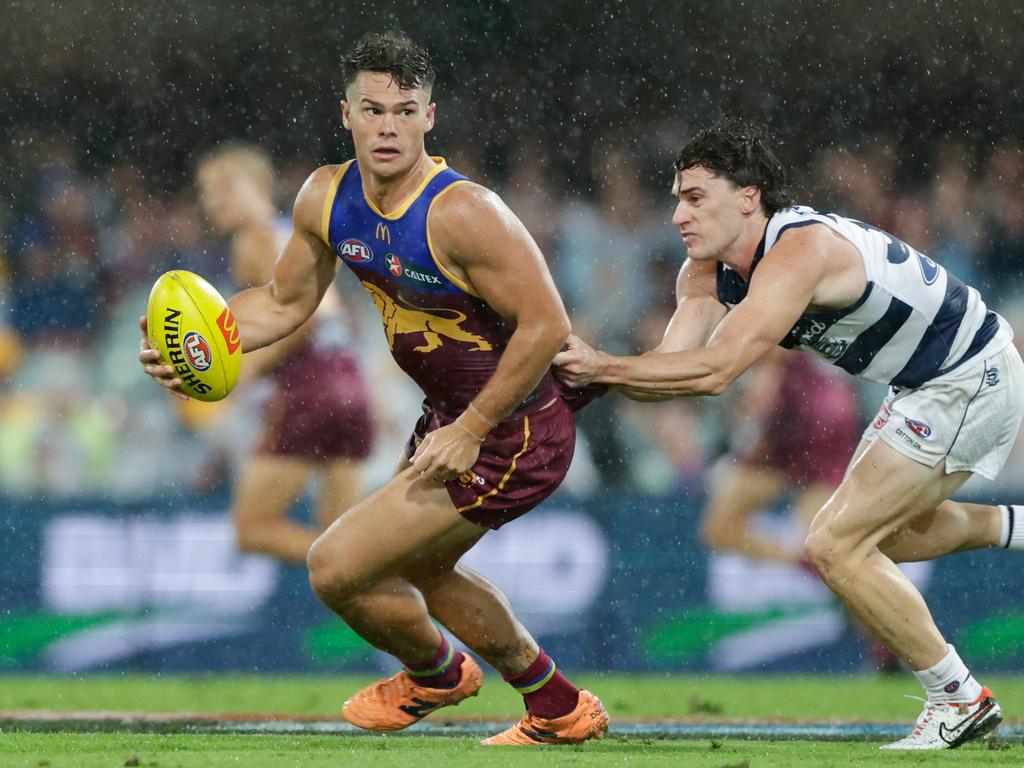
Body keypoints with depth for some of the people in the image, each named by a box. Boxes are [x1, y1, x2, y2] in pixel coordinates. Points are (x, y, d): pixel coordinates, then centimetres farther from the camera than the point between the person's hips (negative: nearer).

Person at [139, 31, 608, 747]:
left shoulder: (462, 213, -29)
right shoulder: (326, 198, -5)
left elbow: (547, 325, -27)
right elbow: (285, 302, 10)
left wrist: (470, 432, -24)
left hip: (513, 434, -9)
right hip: (451, 413, 9)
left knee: (337, 568, -7)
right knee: (416, 568, 29)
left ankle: (435, 674, 25)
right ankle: (560, 709, 46)